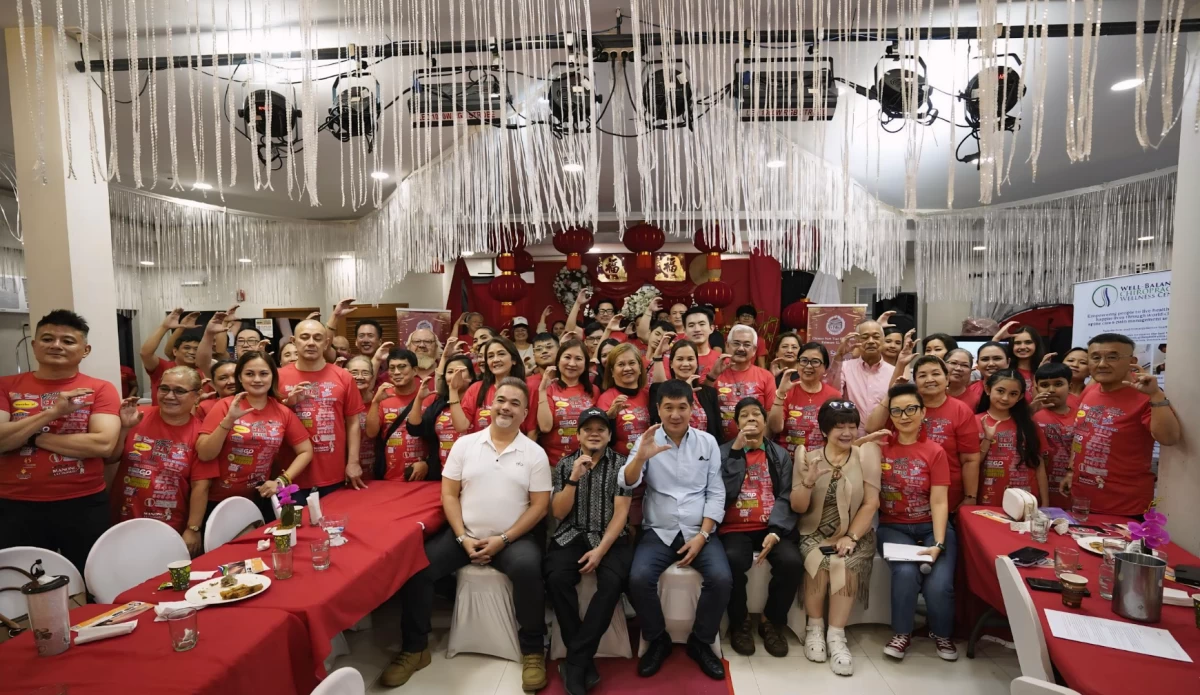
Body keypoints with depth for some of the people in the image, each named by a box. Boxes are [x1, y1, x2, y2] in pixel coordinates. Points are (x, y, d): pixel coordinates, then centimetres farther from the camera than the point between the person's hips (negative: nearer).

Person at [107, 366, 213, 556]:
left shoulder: (200, 433, -7)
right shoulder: (138, 417, -3)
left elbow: (200, 486, -8)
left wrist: (193, 530, -10)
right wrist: (124, 428, -15)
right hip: (124, 525, 2)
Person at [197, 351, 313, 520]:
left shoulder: (283, 412, -2)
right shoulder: (225, 406, -7)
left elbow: (306, 451, 1)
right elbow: (204, 455, -13)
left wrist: (282, 480, -10)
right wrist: (228, 420, -24)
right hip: (219, 501, -1)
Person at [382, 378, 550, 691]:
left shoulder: (535, 453, -1)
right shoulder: (465, 444, 3)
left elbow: (539, 506, -3)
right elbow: (449, 495, 3)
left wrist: (503, 539, -13)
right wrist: (463, 538, -9)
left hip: (512, 538, -2)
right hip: (464, 534, 3)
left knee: (527, 567, -31)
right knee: (415, 565, -16)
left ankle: (532, 651, -8)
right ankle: (415, 649, 7)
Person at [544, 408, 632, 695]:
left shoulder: (620, 463, 3)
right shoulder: (565, 464, 7)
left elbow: (621, 512, -4)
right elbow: (558, 513, 1)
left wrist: (601, 550, -17)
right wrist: (575, 478, -13)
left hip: (610, 537, -1)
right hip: (571, 536, 1)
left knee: (613, 580, -30)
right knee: (556, 578, -28)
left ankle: (574, 661, -17)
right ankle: (584, 660, -12)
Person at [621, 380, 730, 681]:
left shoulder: (707, 442, 5)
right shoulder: (647, 441, 1)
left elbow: (716, 493, 3)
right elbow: (626, 484, -10)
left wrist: (702, 535, -8)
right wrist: (641, 457, -30)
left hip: (699, 531, 1)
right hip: (659, 531, -1)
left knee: (721, 579, -23)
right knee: (639, 578, -24)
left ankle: (700, 642, 5)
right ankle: (657, 640, 4)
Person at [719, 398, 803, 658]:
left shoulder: (780, 455, 14)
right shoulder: (724, 452, 8)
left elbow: (785, 497, 2)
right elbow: (725, 493, -6)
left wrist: (775, 532, -15)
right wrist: (736, 451, -10)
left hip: (772, 528, 2)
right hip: (736, 528, -2)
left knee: (792, 562, -26)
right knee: (732, 562, -31)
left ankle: (773, 621, 3)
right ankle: (740, 622, -1)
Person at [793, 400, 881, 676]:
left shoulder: (866, 454, -3)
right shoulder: (807, 457, -2)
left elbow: (871, 503, -6)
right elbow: (797, 507, -4)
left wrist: (850, 537, -17)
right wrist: (809, 480, -22)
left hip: (855, 533, 0)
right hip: (815, 533, 0)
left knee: (843, 563, -28)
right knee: (818, 561, -27)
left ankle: (836, 634, -12)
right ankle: (814, 627, -5)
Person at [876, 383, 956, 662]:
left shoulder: (935, 452, -3)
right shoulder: (880, 447, 0)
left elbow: (939, 502, -9)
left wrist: (938, 544, -18)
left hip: (931, 526, 0)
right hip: (893, 527, 0)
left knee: (939, 584, -22)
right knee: (906, 572, -28)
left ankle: (942, 634, 14)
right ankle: (902, 633, 0)